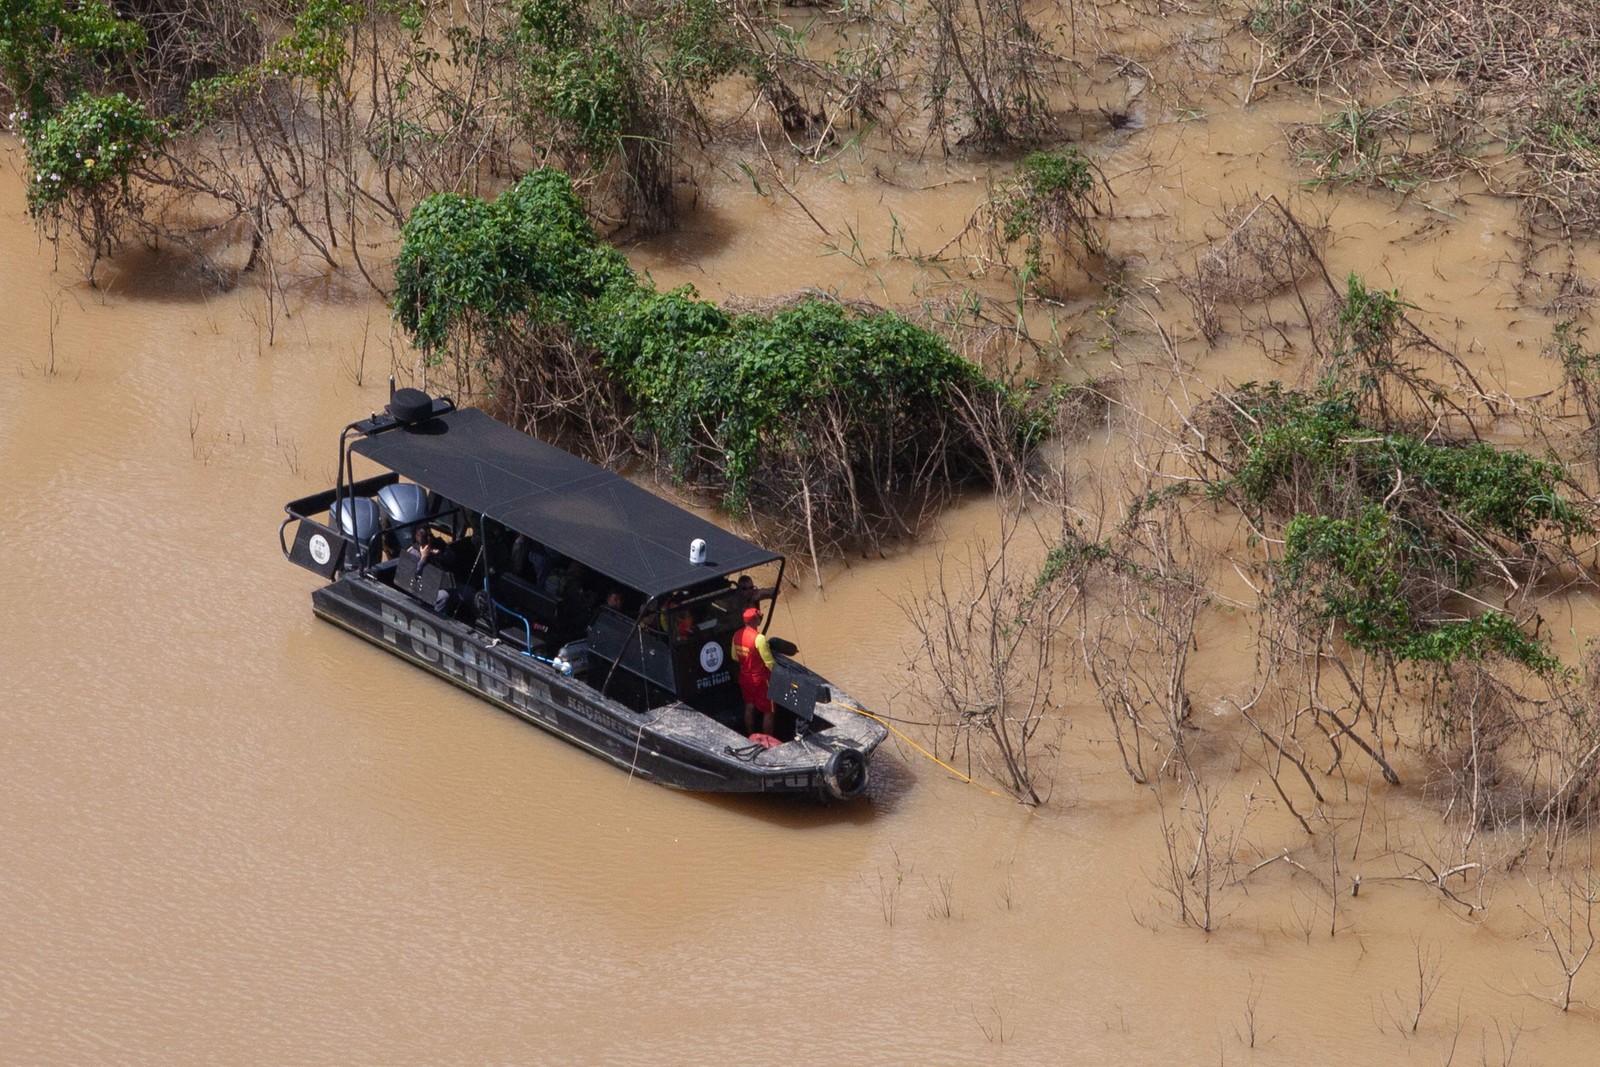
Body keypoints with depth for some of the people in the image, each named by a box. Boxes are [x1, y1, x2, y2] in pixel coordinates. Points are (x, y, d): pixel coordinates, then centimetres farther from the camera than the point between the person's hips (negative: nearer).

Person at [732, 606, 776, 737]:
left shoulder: (737, 636, -4)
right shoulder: (759, 638, -27)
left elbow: (735, 657, 10)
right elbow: (769, 662, -23)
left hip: (745, 678, 7)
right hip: (760, 680, -7)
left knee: (749, 708, 21)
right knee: (768, 712, 7)